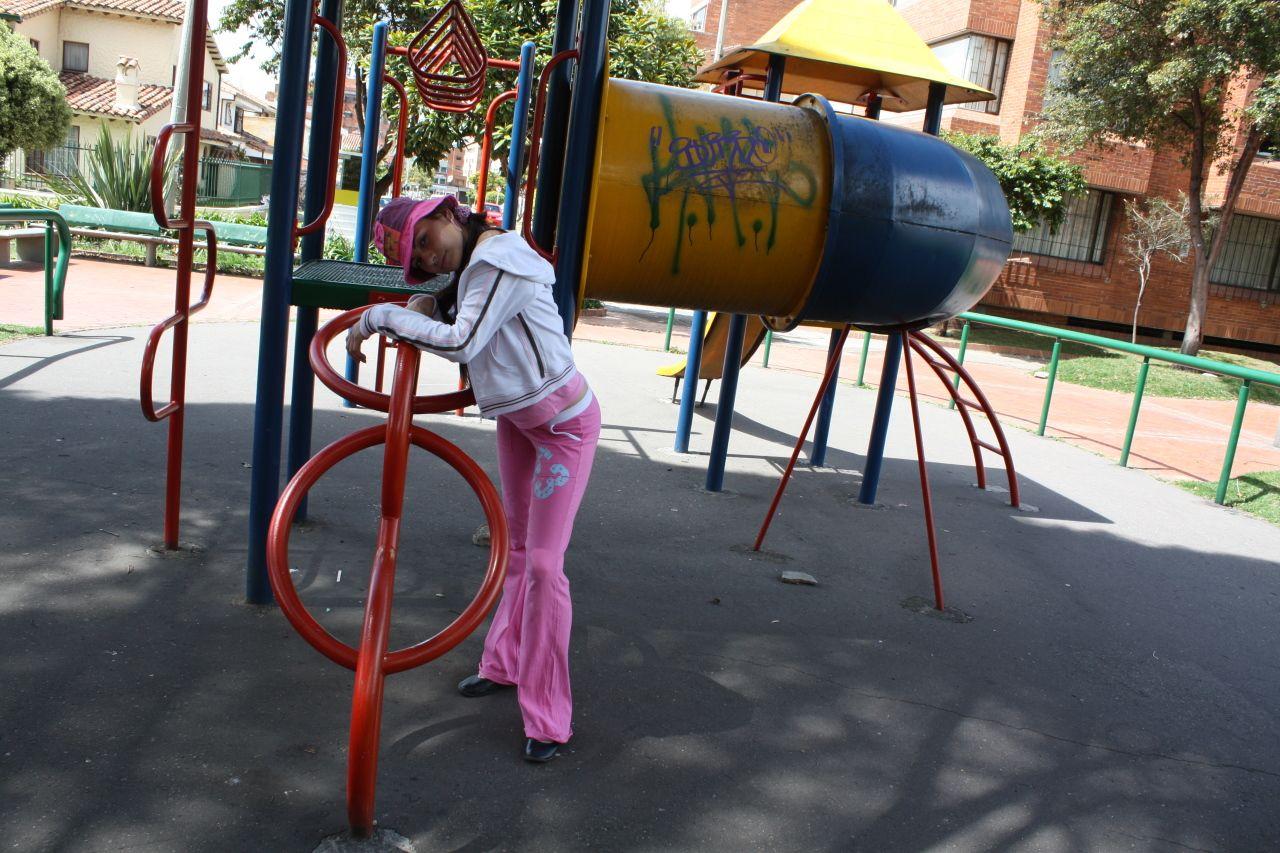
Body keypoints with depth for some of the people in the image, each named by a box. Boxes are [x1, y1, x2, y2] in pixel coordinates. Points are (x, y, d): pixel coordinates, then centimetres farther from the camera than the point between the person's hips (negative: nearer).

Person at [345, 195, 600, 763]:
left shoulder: (500, 261, -24)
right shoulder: (470, 266, 4)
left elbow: (461, 342, -30)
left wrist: (380, 317, -22)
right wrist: (435, 306, -2)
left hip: (564, 423, -9)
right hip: (515, 417, 9)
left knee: (543, 562, -9)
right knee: (516, 546, 18)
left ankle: (548, 719, 0)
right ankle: (505, 664, 35)